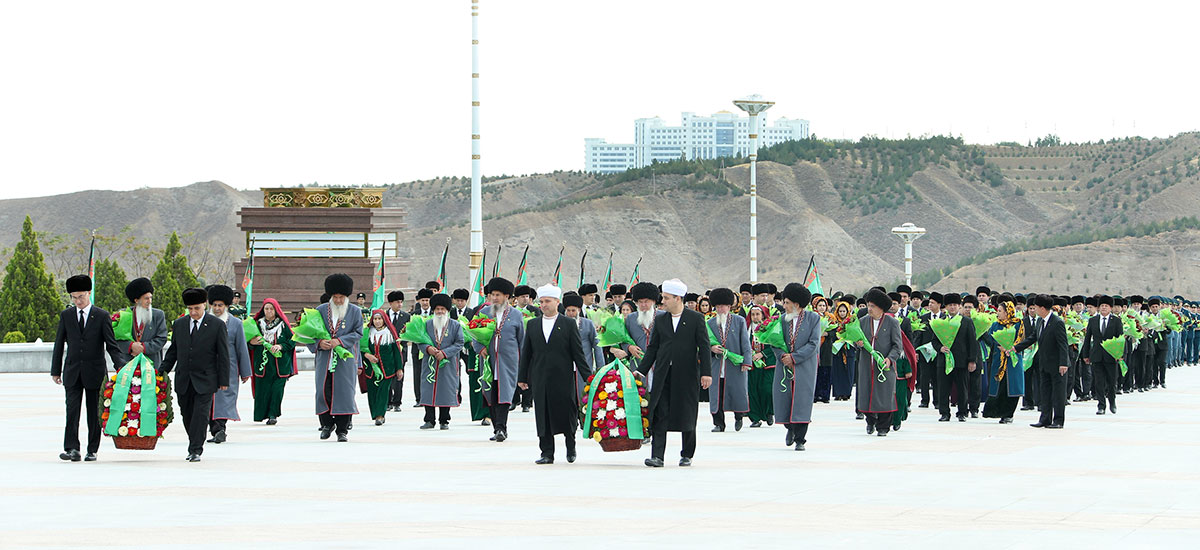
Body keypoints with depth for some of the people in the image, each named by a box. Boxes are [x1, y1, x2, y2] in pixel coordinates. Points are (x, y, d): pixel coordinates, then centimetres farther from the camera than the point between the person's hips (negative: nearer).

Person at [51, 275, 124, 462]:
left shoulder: (101, 316, 0)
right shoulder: (66, 316, 7)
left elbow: (111, 344, -1)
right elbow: (59, 344, 10)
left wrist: (119, 365, -14)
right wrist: (55, 370, 7)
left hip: (94, 372, -1)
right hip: (72, 372, 1)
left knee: (94, 412, 4)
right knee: (72, 410, -10)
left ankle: (92, 450, 11)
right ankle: (72, 449, -16)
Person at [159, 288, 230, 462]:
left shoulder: (217, 325, -2)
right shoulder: (179, 324, 9)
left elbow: (223, 355, -2)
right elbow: (173, 350, 17)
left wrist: (224, 381, -4)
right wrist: (162, 371, 10)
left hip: (205, 380, -4)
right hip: (183, 380, 4)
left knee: (201, 415, -10)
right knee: (187, 415, 8)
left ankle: (196, 451, -8)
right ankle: (194, 447, 23)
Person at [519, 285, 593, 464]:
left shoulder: (568, 324, 3)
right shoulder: (532, 324, 12)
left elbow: (578, 353, 1)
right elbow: (526, 353, 13)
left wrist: (588, 377, -4)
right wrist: (522, 377, 10)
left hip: (563, 378, -3)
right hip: (540, 379, 3)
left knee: (566, 413, 0)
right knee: (543, 416, 0)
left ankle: (570, 446, 23)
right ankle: (547, 453, 5)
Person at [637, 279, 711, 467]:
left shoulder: (696, 318, 0)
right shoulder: (660, 320, 9)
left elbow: (704, 347, -2)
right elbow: (652, 348, 13)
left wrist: (706, 372, -10)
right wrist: (641, 371, 7)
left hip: (687, 375, -3)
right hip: (663, 375, 3)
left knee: (687, 416, 5)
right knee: (659, 415, -6)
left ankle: (687, 455, 19)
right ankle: (657, 456, -10)